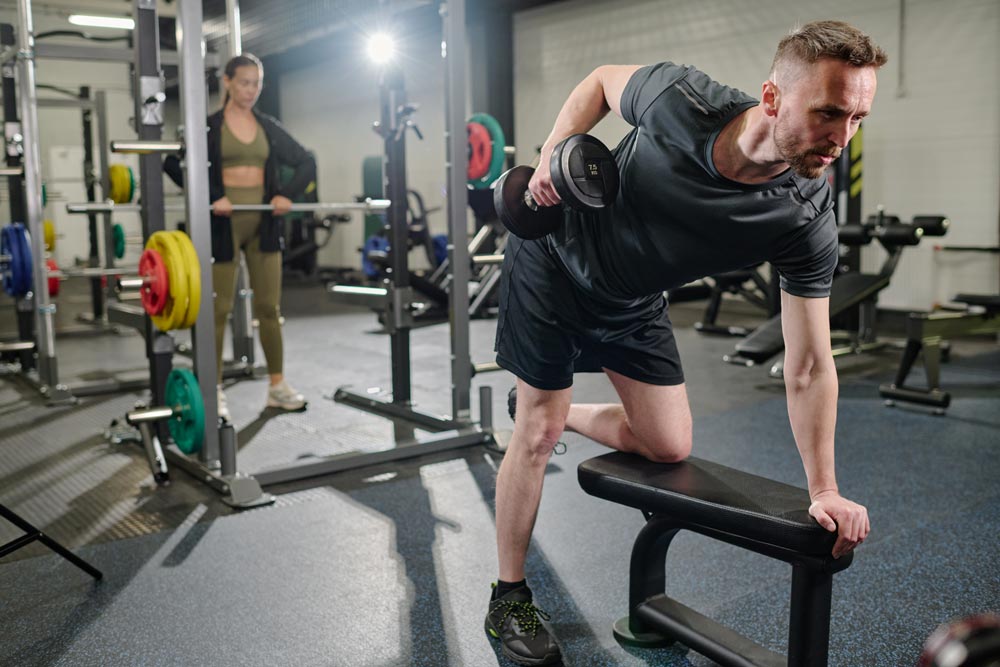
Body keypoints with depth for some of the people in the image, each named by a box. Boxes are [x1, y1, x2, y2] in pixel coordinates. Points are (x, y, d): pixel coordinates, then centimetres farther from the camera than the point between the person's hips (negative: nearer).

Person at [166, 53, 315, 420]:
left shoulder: (269, 127, 10)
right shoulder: (208, 126, -1)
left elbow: (307, 162, 13)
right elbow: (173, 163, -10)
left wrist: (288, 193, -4)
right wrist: (211, 197, -19)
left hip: (263, 221, 4)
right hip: (223, 222, -3)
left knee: (270, 306, 6)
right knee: (219, 309, 0)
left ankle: (278, 386, 14)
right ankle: (214, 391, 8)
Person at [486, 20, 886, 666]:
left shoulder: (808, 220, -26)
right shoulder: (682, 99, -32)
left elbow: (809, 365, -19)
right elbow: (603, 81, -7)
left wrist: (824, 489, -18)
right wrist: (555, 151, -22)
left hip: (634, 301, 4)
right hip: (555, 262, -3)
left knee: (669, 446, 3)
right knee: (538, 434, -3)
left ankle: (556, 409, 31)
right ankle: (509, 599, 17)